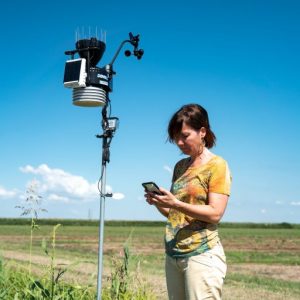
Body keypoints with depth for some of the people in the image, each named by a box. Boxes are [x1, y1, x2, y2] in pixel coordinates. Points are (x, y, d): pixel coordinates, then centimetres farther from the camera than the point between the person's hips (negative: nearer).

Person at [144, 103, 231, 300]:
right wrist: (159, 203, -3)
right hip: (173, 254, 6)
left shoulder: (217, 165, -5)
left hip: (202, 254, -6)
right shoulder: (180, 166, 14)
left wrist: (176, 204, -23)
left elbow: (215, 214, -14)